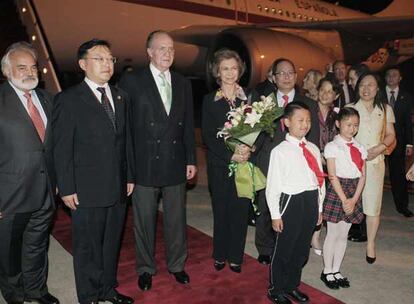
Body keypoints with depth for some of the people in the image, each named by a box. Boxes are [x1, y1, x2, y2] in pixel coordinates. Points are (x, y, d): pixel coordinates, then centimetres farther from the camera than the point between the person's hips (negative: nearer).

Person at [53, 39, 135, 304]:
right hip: (87, 190, -5)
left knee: (112, 243, 18)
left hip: (118, 187, 5)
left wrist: (129, 176, 11)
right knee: (87, 247, 9)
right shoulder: (68, 100, -7)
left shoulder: (121, 97, 10)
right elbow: (62, 149, -8)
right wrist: (67, 189, -10)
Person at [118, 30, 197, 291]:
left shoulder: (183, 83, 9)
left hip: (176, 164, 4)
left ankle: (177, 264, 34)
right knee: (145, 221, 10)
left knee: (176, 219, 14)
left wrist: (191, 159, 8)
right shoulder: (132, 81, -4)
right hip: (145, 165, -3)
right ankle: (146, 268, 30)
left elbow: (188, 125, 11)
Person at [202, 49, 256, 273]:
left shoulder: (249, 98, 7)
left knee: (241, 210, 4)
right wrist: (230, 154, -14)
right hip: (219, 164, -1)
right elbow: (208, 136, -3)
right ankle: (220, 255, 24)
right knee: (221, 211, 6)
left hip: (245, 163, 1)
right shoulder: (209, 100, 2)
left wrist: (248, 149, -15)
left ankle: (235, 257, 20)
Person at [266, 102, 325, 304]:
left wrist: (319, 208, 12)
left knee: (301, 250, 18)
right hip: (291, 203, -6)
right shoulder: (280, 151, -10)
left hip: (311, 202, 6)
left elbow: (320, 180, 11)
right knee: (283, 250, 7)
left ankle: (292, 286, 38)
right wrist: (275, 215, -10)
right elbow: (272, 185, -10)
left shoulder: (313, 149, 7)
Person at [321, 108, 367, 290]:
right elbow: (333, 176, -12)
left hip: (354, 194, 5)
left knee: (343, 234, 13)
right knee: (333, 234, 5)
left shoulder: (360, 148, 7)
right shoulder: (332, 147, -7)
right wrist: (344, 199, -15)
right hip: (336, 192, -5)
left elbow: (362, 176, 3)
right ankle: (327, 271, 19)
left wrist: (353, 199, -8)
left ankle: (336, 270, 26)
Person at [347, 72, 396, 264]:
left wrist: (379, 148, -7)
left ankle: (371, 243, 18)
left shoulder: (385, 109, 9)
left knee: (373, 205, 3)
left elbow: (390, 135, 11)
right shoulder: (349, 108, 2)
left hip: (374, 162, 2)